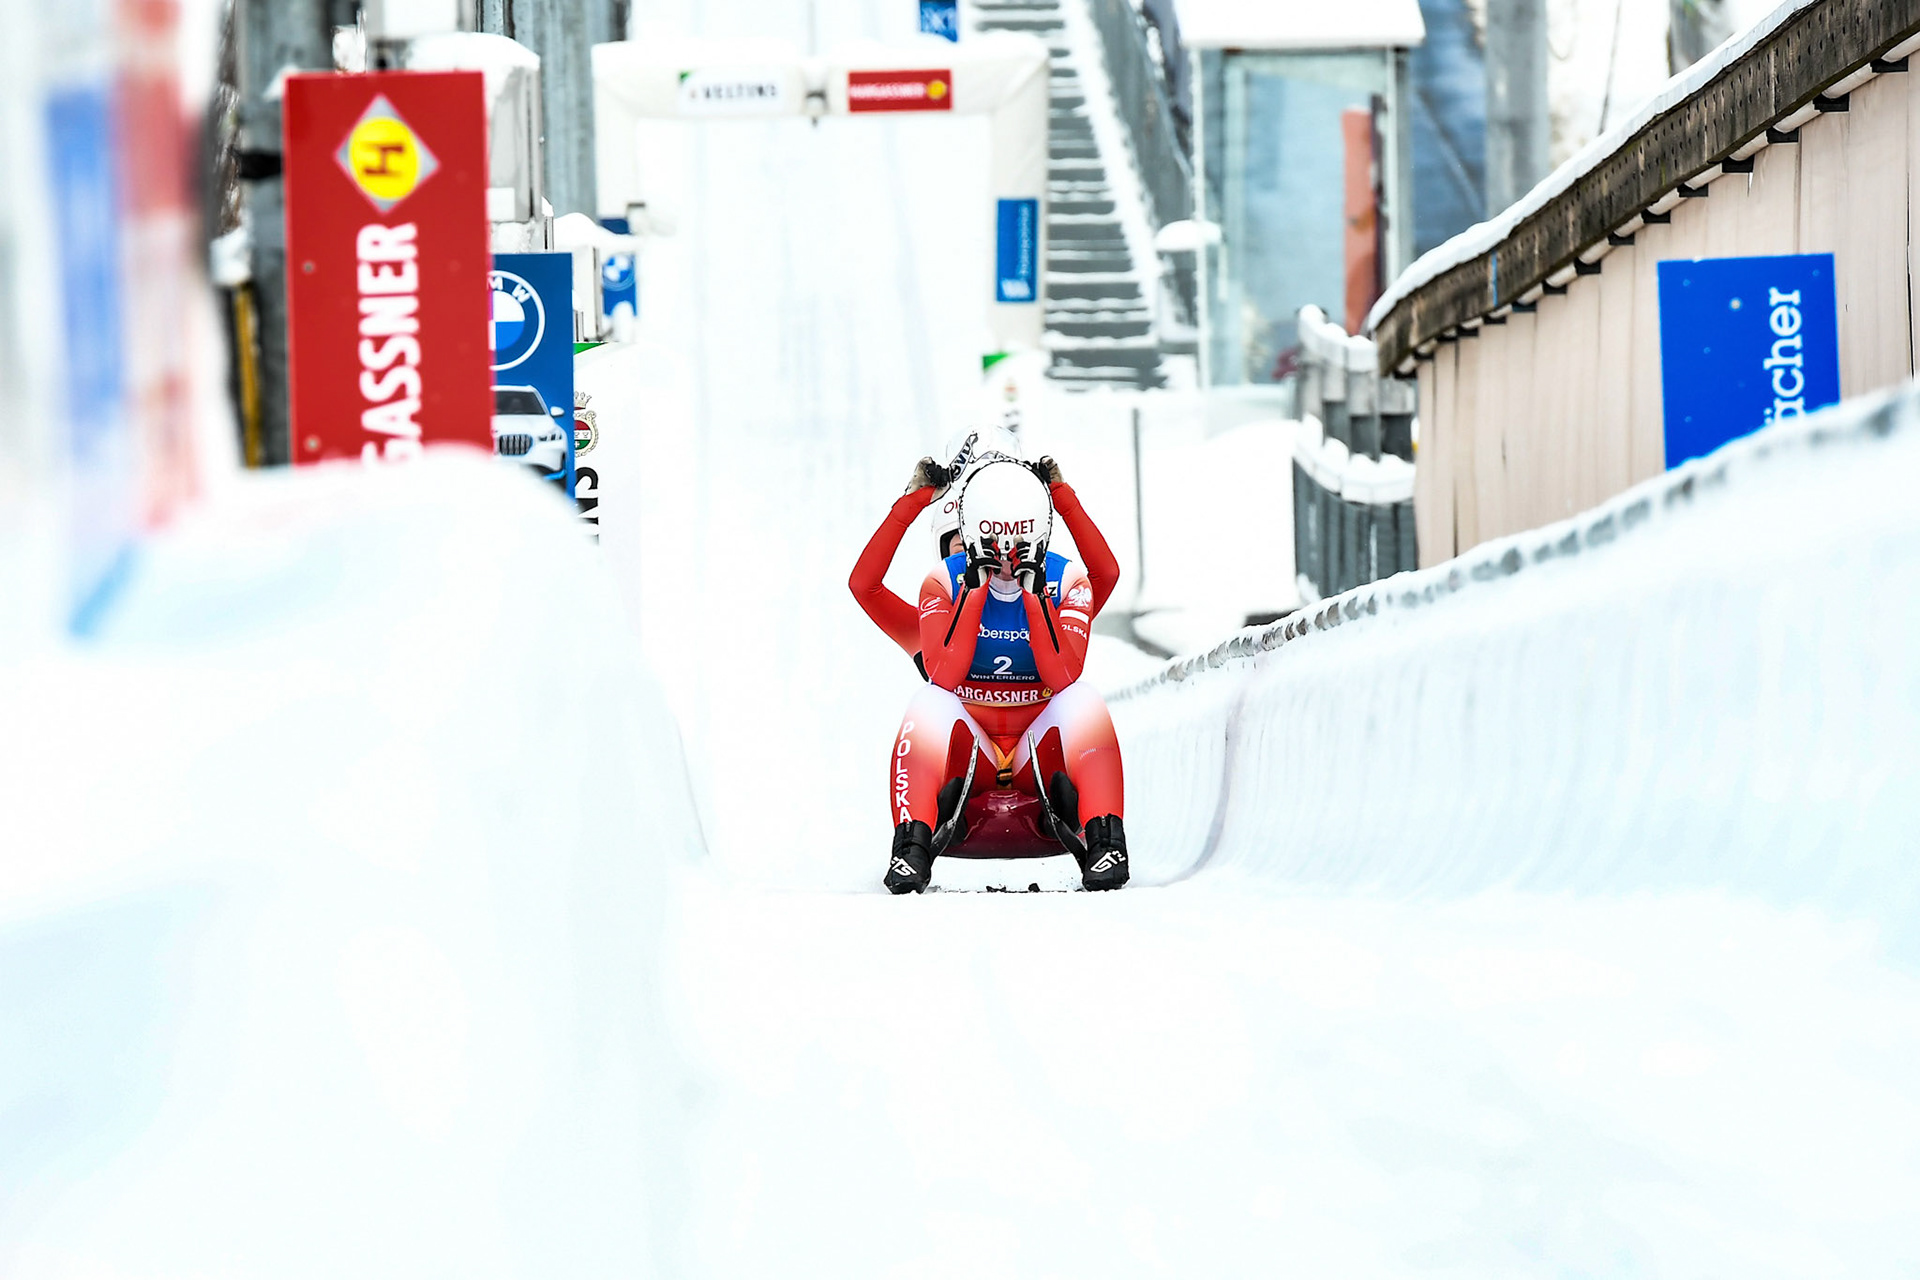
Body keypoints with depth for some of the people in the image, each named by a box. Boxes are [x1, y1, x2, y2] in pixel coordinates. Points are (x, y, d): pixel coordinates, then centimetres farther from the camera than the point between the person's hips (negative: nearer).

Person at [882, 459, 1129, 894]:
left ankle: (1104, 841, -32)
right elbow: (944, 678, -20)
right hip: (966, 750, 0)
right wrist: (976, 587, -22)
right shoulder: (946, 582, -4)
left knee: (1082, 702, -29)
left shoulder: (1068, 581, -3)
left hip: (1039, 752, 0)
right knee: (929, 705, -31)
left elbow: (1063, 678, -18)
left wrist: (1033, 590, -23)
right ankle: (911, 848, -36)